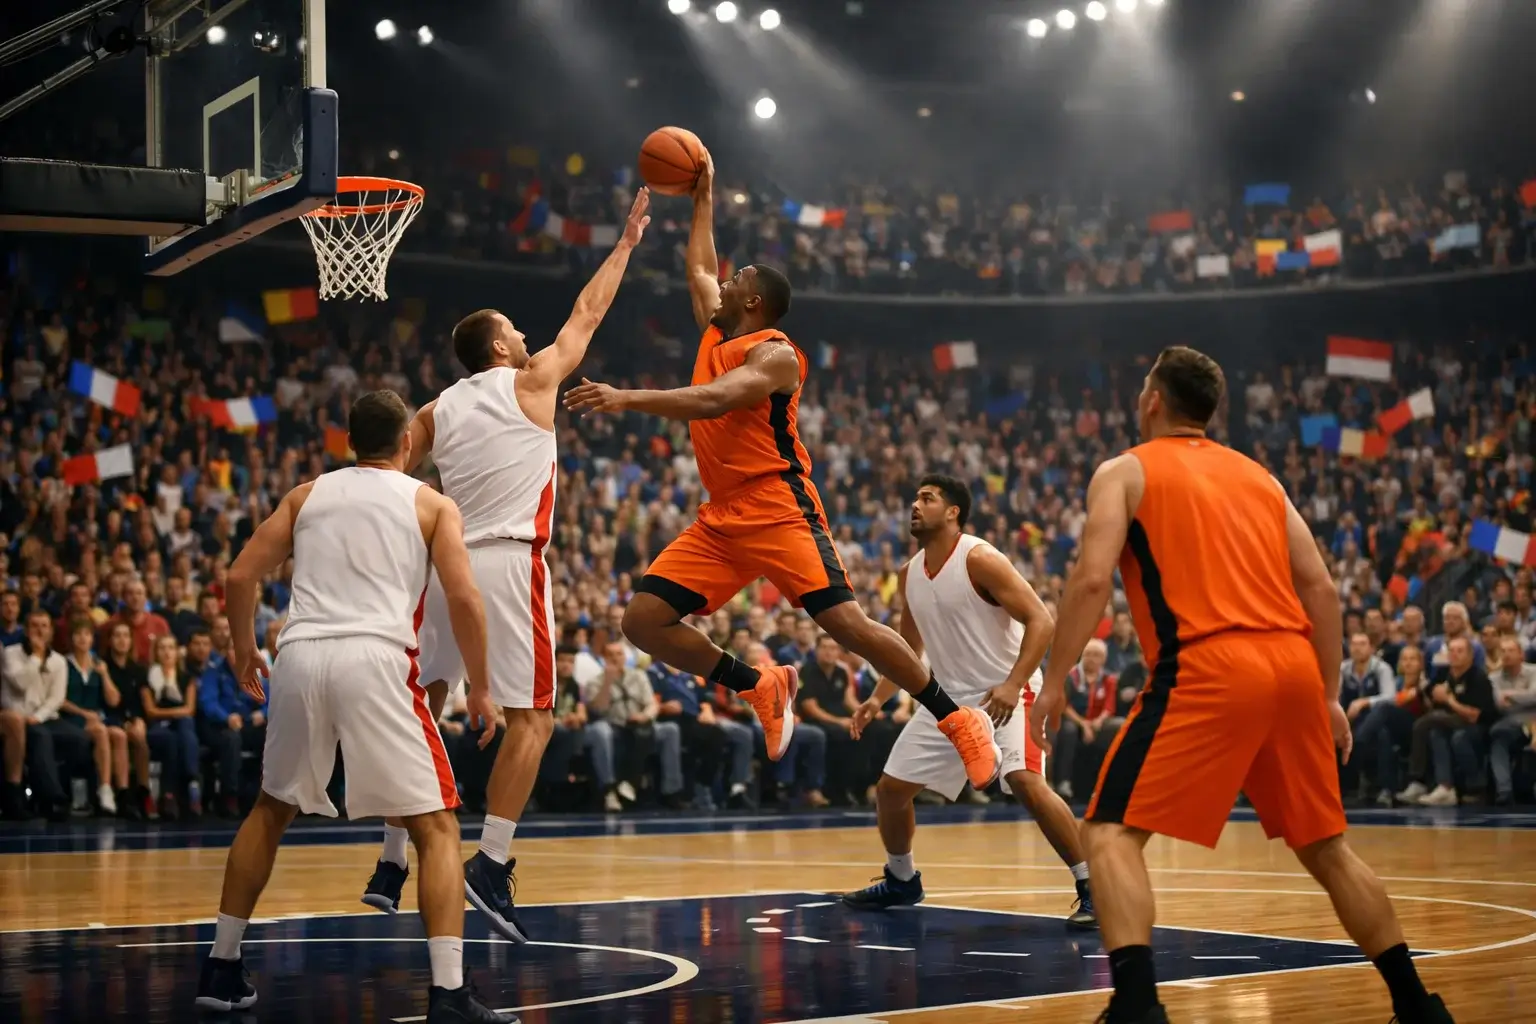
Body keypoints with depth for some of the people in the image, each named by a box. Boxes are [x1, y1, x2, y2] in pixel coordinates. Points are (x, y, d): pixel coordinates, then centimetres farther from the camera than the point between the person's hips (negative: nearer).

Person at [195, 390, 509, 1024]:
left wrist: (245, 651, 29)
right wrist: (479, 689, 9)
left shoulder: (307, 495, 20)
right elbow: (463, 598, -1)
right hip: (375, 659, -3)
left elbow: (240, 577, 14)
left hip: (299, 657, 4)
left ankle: (221, 968, 29)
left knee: (271, 811, 25)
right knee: (436, 827, 2)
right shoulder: (431, 504, 12)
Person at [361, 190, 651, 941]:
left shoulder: (436, 411, 14)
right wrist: (626, 243, 25)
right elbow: (587, 313, 14)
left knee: (420, 710, 14)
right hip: (508, 562, -5)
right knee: (531, 717, -2)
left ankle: (391, 864, 15)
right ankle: (490, 864, -13)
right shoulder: (531, 381, 4)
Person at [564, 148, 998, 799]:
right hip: (721, 519, 8)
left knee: (845, 622, -16)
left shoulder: (775, 353, -8)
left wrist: (626, 399, -31)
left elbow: (713, 402, -26)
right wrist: (704, 198, 35)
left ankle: (957, 720, -5)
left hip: (779, 509, -8)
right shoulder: (717, 336, 17)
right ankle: (760, 688, 10)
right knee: (643, 621, -5)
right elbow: (699, 268, 34)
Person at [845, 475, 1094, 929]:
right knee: (891, 787, 8)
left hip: (1005, 693, -8)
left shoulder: (980, 560, -17)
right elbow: (910, 645, 20)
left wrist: (1012, 684, -30)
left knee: (1026, 782, -29)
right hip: (950, 696, 8)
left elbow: (1041, 620, -21)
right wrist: (878, 697, 9)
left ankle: (1092, 888, -20)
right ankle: (901, 880, 33)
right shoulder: (909, 575, 6)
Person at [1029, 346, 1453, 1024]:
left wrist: (1054, 681, -1)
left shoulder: (1124, 472, 8)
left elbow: (1092, 579, -7)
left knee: (1111, 833, -2)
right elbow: (1321, 589, 16)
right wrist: (1328, 696, 21)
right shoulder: (1257, 475, 23)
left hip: (1208, 670, -6)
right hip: (1293, 664, 6)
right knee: (1325, 846, 20)